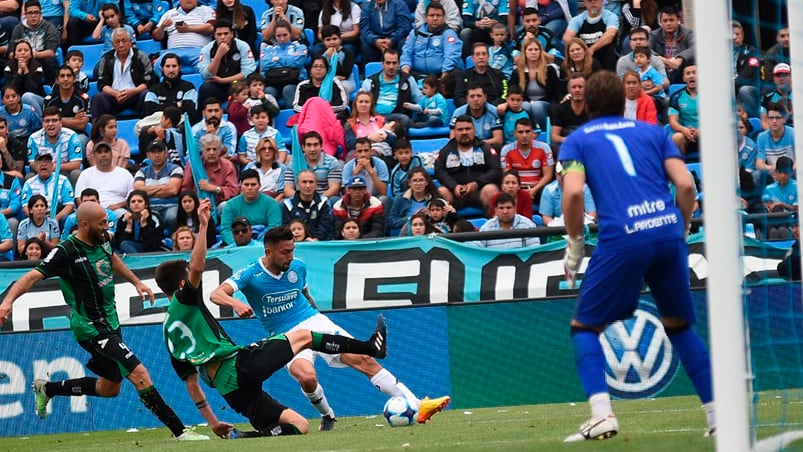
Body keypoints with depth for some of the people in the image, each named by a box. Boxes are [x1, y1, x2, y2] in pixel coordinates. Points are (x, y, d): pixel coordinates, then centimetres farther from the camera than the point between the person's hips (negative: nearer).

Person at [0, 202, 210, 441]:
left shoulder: (101, 241, 3)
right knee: (139, 374, -19)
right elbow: (33, 276, -26)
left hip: (110, 324, 9)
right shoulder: (67, 251, -20)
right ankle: (179, 431, -18)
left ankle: (47, 389, 37)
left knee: (109, 388, 21)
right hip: (91, 329, -9)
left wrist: (136, 282, 28)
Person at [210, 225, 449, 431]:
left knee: (364, 360, -14)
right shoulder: (250, 275, -10)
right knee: (307, 376, -34)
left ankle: (417, 406, -18)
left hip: (315, 322, 4)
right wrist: (237, 304, -42)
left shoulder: (298, 267, 4)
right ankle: (327, 417, -2)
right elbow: (216, 294, -22)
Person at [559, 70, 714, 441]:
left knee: (585, 326, 12)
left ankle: (602, 415, -7)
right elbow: (686, 185, 8)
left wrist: (574, 243, 8)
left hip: (621, 239, -3)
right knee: (679, 325, 21)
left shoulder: (577, 140, 15)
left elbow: (573, 192, -3)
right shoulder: (652, 132, 22)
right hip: (668, 230, 3)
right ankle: (718, 414, 13)